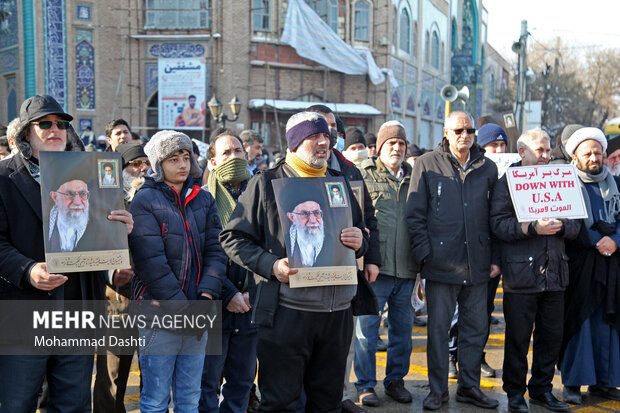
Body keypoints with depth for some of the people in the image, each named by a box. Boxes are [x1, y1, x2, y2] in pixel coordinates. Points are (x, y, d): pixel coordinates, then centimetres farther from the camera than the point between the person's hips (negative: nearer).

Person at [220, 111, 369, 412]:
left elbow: (362, 235, 22)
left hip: (338, 311, 5)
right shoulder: (267, 183, 1)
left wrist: (359, 241, -3)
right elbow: (233, 237, -1)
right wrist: (270, 265, -16)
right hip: (288, 311, -4)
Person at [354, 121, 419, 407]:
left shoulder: (413, 177, 14)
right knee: (367, 327, 0)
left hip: (406, 267, 4)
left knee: (402, 327, 12)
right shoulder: (363, 175, 1)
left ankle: (396, 380, 27)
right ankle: (365, 384, 14)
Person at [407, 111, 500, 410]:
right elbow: (414, 215, -1)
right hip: (441, 263, -3)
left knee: (476, 329, 11)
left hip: (477, 266, 3)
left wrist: (495, 258, 7)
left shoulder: (488, 168, 10)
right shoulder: (427, 164, 0)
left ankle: (469, 386, 25)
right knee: (438, 328, 4)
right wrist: (424, 254, -8)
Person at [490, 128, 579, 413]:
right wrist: (533, 228, -22)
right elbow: (499, 223, -11)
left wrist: (561, 227, -9)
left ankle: (542, 389, 25)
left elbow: (576, 223, 12)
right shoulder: (508, 182, 1)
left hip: (554, 273, 5)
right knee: (518, 337, 3)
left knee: (552, 335, 10)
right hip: (521, 273, -5)